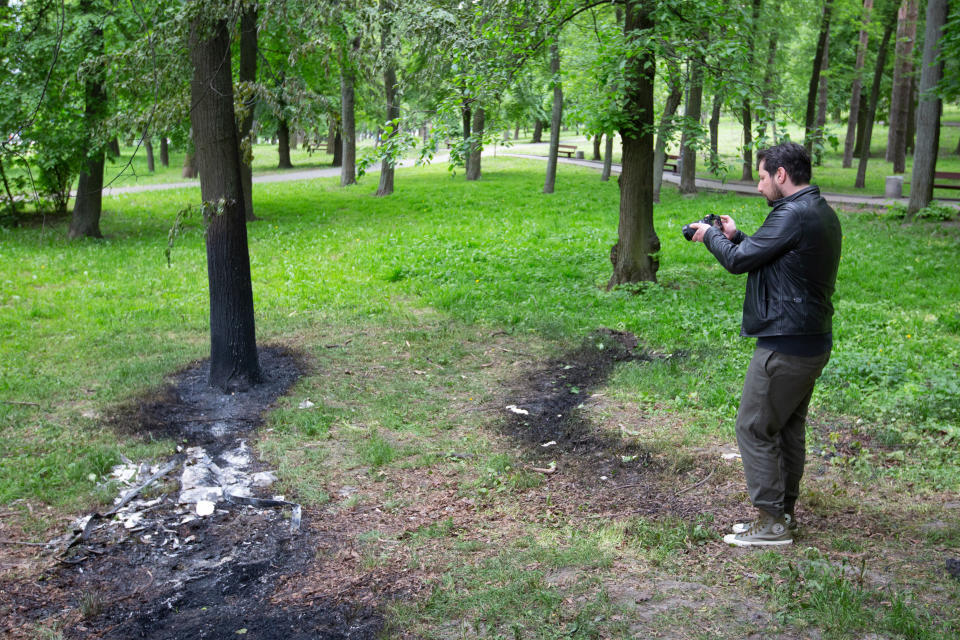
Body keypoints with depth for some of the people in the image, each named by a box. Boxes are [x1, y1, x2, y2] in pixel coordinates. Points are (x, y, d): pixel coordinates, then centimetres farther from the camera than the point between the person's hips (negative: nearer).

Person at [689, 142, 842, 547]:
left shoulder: (793, 215, -19)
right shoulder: (822, 213, 12)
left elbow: (739, 261, -15)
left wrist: (710, 235, 2)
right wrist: (735, 236, 14)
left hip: (785, 346, -10)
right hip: (814, 342, 10)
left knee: (753, 429, -1)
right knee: (788, 427, 17)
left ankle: (772, 522, 5)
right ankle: (784, 513, 26)